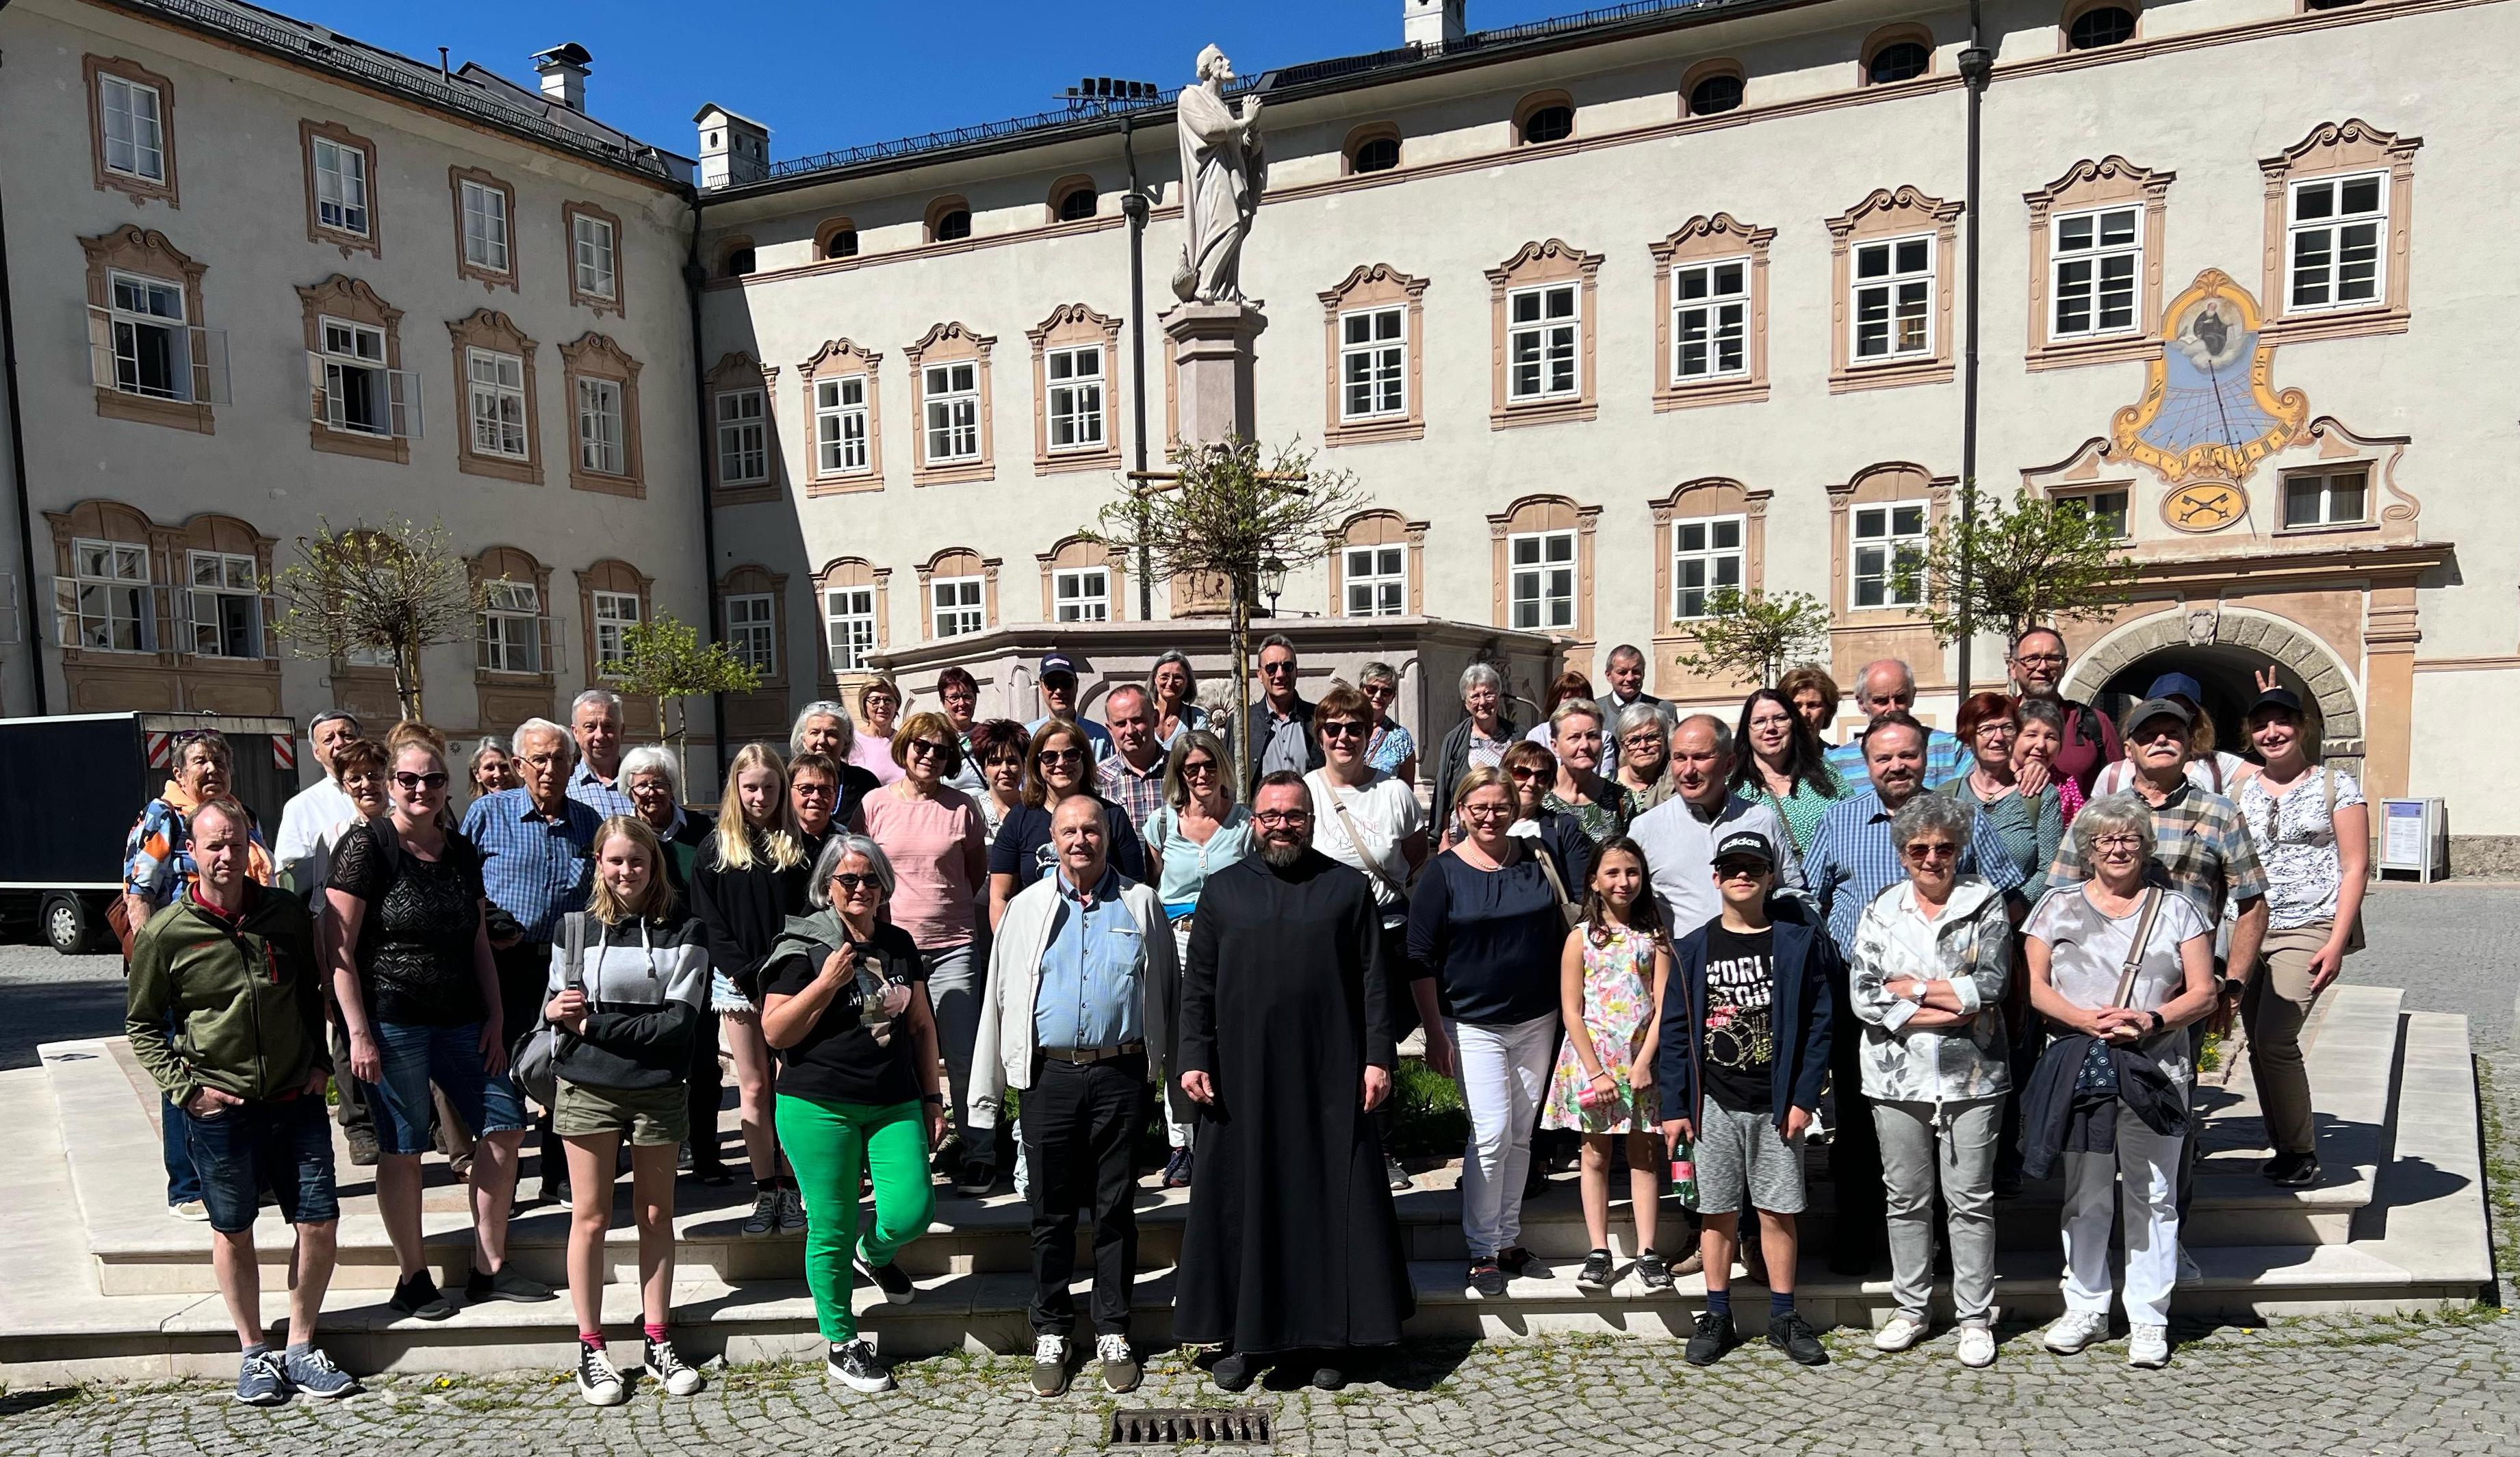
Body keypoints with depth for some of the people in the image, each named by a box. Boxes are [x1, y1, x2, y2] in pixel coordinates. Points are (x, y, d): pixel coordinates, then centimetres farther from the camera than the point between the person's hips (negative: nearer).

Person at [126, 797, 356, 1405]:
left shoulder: (288, 915, 1)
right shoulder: (166, 933, -6)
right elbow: (141, 1024, 3)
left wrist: (320, 1062, 6)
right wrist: (184, 1088, -7)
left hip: (296, 1101, 2)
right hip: (219, 1110, -2)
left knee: (320, 1221, 3)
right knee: (232, 1230, 11)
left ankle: (300, 1349, 19)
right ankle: (255, 1353, 27)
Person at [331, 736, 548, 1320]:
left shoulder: (462, 851, 11)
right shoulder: (367, 845, -7)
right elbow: (340, 950, -9)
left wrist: (495, 1018, 9)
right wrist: (359, 1033, -14)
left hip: (460, 1020, 6)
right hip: (392, 1021, -6)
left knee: (504, 1125, 4)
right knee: (402, 1150, 3)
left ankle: (489, 1268, 16)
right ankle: (412, 1279, 19)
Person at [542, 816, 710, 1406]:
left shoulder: (683, 931, -4)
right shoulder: (575, 926, 4)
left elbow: (679, 1021, -12)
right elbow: (552, 1003, 9)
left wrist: (593, 1024, -14)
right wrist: (555, 1009, -15)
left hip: (658, 1090, -1)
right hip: (587, 1088, 1)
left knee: (656, 1215, 10)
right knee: (590, 1219, 7)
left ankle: (658, 1341, 22)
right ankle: (591, 1348, 19)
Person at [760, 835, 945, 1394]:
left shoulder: (899, 945, 10)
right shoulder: (803, 946, -5)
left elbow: (921, 1026, 15)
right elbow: (776, 1033, -8)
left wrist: (933, 1098, 14)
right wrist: (828, 982, -18)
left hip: (895, 1104, 4)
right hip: (819, 1107, -4)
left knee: (911, 1212, -7)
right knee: (832, 1230, 3)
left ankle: (876, 1253, 30)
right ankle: (840, 1343, 23)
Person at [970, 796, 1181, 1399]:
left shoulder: (1141, 904, 5)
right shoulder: (1027, 908, 8)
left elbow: (1167, 992, 7)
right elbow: (999, 999, 8)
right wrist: (986, 1091, 5)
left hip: (1120, 1075, -1)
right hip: (1049, 1076, 1)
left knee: (1116, 1209, 8)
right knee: (1051, 1212, 8)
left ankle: (1113, 1333, 21)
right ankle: (1050, 1333, 23)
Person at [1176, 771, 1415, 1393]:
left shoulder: (1348, 888, 5)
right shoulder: (1223, 890, 8)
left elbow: (1374, 981, 3)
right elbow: (1198, 985, 6)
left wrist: (1378, 1057, -5)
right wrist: (1194, 1057, -2)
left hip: (1330, 1079, -1)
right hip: (1241, 1078, 1)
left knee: (1333, 1201, 5)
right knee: (1240, 1203, 7)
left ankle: (1329, 1340, 19)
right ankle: (1242, 1337, 21)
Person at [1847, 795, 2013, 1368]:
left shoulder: (1986, 904, 2)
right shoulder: (1880, 911, 5)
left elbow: (1991, 985, -11)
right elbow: (1862, 997, -4)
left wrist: (1911, 986, -9)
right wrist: (1943, 1010, -11)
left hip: (1971, 1075, -2)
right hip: (1897, 1075, 2)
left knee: (1970, 1200, 5)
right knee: (1906, 1198, 11)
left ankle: (1975, 1317, 18)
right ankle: (1912, 1307, 24)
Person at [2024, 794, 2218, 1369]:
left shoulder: (2175, 908, 9)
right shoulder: (2058, 904, 8)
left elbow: (2203, 994, 4)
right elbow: (2036, 986, 3)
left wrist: (2150, 1021, -14)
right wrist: (2086, 1019, -14)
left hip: (2156, 1072, 0)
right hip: (2079, 1068, 0)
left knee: (2152, 1196, 3)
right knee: (2084, 1196, 7)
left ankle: (2149, 1319, 13)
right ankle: (2085, 1310, 18)